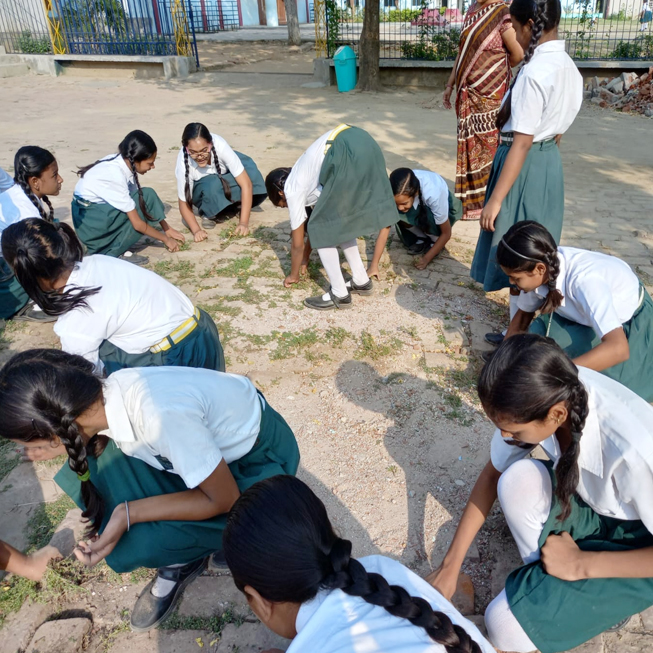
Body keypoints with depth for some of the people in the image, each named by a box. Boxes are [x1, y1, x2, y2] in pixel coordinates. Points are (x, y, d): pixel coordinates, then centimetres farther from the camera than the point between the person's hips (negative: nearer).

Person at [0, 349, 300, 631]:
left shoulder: (162, 416, -38)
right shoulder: (110, 390, -14)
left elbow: (224, 499, -24)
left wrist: (127, 514, -25)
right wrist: (67, 446, 0)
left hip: (260, 460, -7)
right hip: (215, 434, 7)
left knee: (138, 542, -22)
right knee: (98, 466, -8)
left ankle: (183, 559, 10)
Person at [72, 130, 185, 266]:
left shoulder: (124, 163, -6)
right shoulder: (115, 175, -29)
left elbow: (141, 199, 6)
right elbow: (137, 223, -23)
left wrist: (167, 228, 5)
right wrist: (165, 239, -10)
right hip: (89, 224, -8)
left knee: (146, 197, -2)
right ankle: (109, 254, -12)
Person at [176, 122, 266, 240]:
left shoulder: (220, 146, -36)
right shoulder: (184, 163, -34)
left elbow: (246, 183, -34)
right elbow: (184, 203, -23)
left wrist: (244, 222, -39)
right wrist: (196, 230, -40)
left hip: (225, 178, 2)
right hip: (201, 187, -2)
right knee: (213, 185, -38)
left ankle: (229, 208, -3)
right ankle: (209, 214, -6)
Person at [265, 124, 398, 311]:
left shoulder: (293, 189, 12)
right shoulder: (305, 177, 33)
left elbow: (298, 244, 20)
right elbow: (315, 218, 44)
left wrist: (293, 275, 37)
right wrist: (305, 260, 55)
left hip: (348, 155, -9)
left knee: (322, 229, 8)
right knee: (338, 222, 24)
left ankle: (339, 295, 14)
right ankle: (361, 281, 31)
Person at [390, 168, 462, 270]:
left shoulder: (433, 194, -42)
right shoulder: (398, 193, -35)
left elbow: (446, 234, -28)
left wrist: (426, 258, -32)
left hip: (443, 206, -3)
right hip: (417, 208, 3)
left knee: (426, 217, -37)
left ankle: (435, 241, -4)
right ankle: (422, 238, -2)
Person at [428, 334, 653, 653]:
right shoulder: (543, 395, -24)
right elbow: (492, 475, -9)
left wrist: (580, 564, -20)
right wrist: (450, 566, -7)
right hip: (586, 501, 5)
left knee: (505, 627, -18)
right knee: (518, 480, -30)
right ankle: (549, 583, -3)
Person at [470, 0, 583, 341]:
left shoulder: (533, 73, -22)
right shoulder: (568, 67, 6)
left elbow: (522, 143, -25)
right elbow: (557, 127, 13)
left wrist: (495, 199, -23)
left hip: (526, 166, -9)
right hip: (549, 162, 9)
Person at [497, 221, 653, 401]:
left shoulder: (584, 279, -40)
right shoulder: (546, 264, -21)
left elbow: (618, 349, -47)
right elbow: (523, 314, -1)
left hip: (630, 326, -5)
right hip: (582, 319, 6)